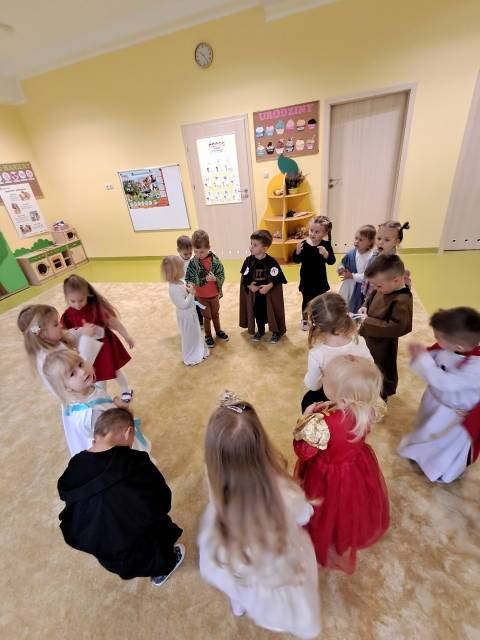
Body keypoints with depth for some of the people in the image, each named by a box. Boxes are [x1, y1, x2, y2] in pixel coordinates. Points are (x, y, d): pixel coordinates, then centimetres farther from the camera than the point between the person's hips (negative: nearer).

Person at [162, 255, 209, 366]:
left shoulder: (179, 282, -1)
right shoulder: (175, 289, -31)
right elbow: (183, 304, -30)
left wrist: (190, 290, -3)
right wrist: (191, 293, -26)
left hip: (191, 312, 10)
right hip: (186, 315, -10)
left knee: (195, 333, 25)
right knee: (189, 336, 10)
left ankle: (197, 351, 46)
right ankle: (191, 357, 30)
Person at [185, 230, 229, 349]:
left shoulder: (215, 260, -14)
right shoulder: (193, 263, -16)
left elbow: (222, 276, -13)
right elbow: (188, 279, -13)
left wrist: (215, 279, -32)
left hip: (214, 294, 2)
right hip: (201, 296, -1)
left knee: (215, 314, 22)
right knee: (207, 317, 15)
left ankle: (218, 331, 46)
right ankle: (208, 336, 37)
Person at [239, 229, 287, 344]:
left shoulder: (271, 262, -15)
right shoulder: (248, 261, -5)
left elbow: (277, 278, -13)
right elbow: (244, 277, -1)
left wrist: (268, 286, -25)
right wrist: (249, 285, -17)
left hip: (270, 294, -3)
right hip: (254, 293, 4)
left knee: (272, 312, 10)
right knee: (258, 313, 17)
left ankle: (276, 331, 30)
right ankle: (260, 331, 38)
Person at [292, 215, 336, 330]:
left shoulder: (326, 245, -12)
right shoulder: (304, 244, -12)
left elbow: (332, 261, -17)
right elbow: (296, 260, -9)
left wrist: (325, 253, -36)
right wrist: (297, 251, -29)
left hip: (320, 279, 0)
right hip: (306, 279, 0)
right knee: (306, 300, 14)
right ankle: (304, 320, 34)